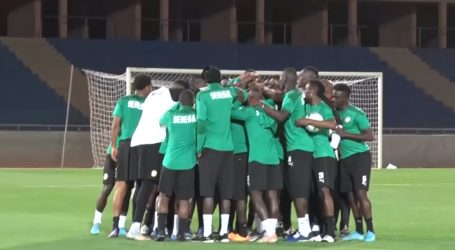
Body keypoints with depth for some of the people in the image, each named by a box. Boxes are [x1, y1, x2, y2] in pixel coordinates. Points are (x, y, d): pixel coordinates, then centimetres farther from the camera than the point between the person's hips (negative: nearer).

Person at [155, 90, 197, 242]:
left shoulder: (171, 115, 1)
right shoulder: (196, 115, 0)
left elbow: (161, 122, 23)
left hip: (170, 161, 0)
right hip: (188, 162, 0)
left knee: (164, 196, 9)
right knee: (183, 200, 3)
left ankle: (161, 231, 0)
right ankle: (181, 233, 1)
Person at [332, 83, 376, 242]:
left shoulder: (356, 114, -12)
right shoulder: (335, 113, 8)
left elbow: (369, 136, -15)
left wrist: (346, 134, -19)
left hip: (359, 156, -7)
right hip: (345, 159, 7)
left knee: (361, 193, -12)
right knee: (350, 196, 8)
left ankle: (370, 231, -9)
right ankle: (359, 232, 15)